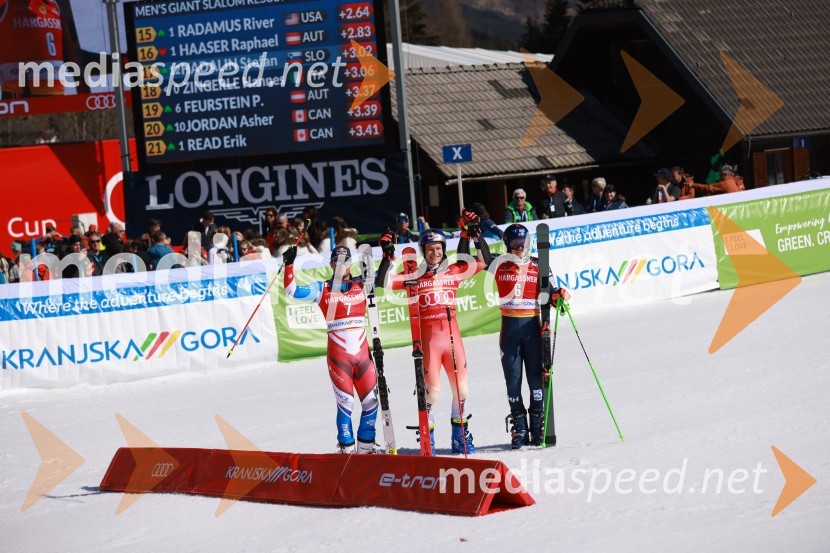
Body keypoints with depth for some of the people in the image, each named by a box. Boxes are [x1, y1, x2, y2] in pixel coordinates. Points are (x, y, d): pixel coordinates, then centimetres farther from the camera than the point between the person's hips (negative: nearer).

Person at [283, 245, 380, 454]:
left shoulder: (362, 285, 8)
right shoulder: (322, 289, 1)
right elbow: (292, 291, -5)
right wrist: (289, 265, -16)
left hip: (362, 352, 3)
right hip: (337, 354, -3)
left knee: (371, 400, 4)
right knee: (345, 401, -3)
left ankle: (366, 445, 19)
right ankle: (346, 447, 8)